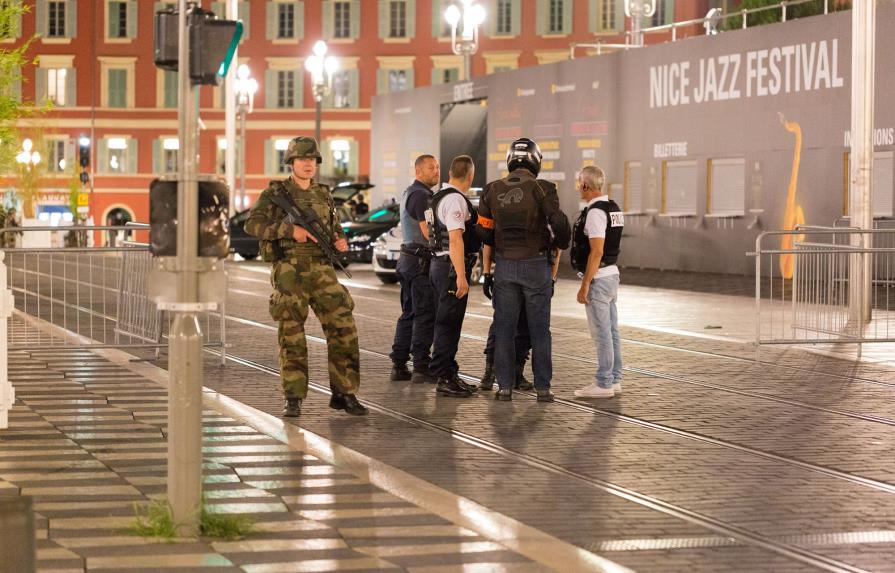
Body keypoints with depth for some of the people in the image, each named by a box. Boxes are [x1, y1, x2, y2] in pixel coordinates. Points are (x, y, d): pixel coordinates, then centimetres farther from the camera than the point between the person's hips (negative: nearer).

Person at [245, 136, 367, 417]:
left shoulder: (323, 195, 14)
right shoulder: (275, 192, 0)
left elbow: (336, 228, 24)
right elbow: (252, 224, -8)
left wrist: (341, 242, 1)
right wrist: (289, 229, -17)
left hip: (321, 270, 4)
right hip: (289, 270, -4)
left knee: (343, 329, -4)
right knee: (291, 335, -1)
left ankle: (344, 394, 5)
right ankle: (293, 399, 7)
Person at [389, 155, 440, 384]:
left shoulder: (408, 193, 18)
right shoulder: (421, 195, -14)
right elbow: (428, 232, -21)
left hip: (407, 260, 10)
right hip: (420, 261, -10)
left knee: (409, 314, 11)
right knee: (425, 315, -8)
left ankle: (399, 366, 12)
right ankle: (421, 368, -8)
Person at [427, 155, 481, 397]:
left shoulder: (439, 197, 15)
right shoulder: (455, 200, -16)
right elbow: (455, 239, -24)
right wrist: (461, 276, -27)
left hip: (439, 264, 10)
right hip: (452, 268, -10)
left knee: (447, 322, 16)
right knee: (448, 323, -7)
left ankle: (449, 375, 24)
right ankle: (445, 379, -5)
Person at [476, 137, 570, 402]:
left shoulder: (492, 191, 1)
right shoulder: (542, 189, -10)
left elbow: (483, 231, 4)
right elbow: (559, 224, -16)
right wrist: (561, 243, 5)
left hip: (504, 265, 2)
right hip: (536, 265, -2)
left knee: (504, 328, 8)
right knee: (539, 329, 5)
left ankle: (505, 386, 8)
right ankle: (542, 387, 6)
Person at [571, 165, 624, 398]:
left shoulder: (595, 212, -18)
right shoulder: (613, 209, 12)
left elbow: (597, 252, -23)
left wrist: (584, 286, -21)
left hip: (598, 278, -10)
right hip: (612, 274, 10)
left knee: (602, 333, -6)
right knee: (611, 331, 13)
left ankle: (603, 383, -3)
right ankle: (614, 379, 18)